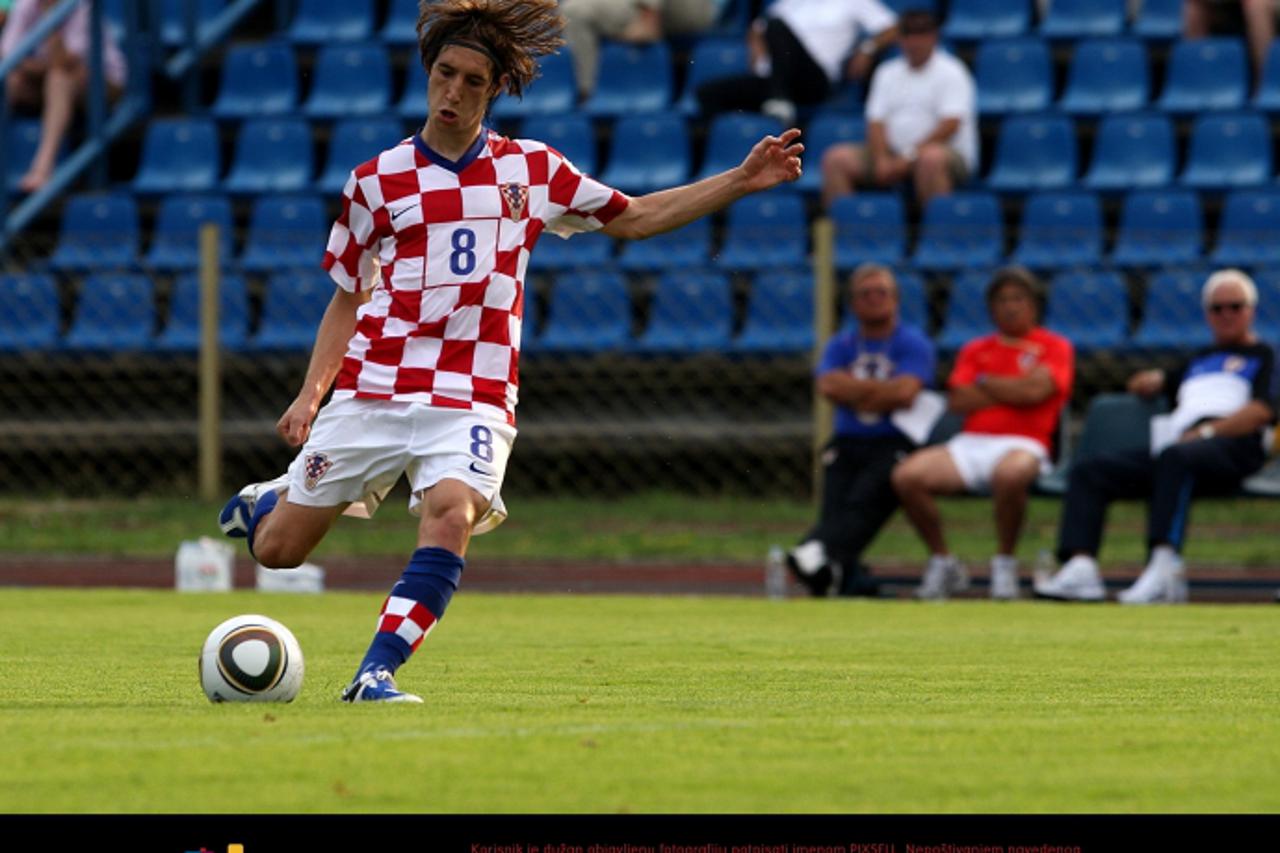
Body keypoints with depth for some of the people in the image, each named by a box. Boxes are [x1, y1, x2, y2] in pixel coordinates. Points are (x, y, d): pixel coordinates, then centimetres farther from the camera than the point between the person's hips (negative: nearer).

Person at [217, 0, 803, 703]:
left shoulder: (532, 170, 11)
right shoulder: (377, 181, 7)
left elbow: (632, 218, 20)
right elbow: (347, 298, 13)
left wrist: (739, 181, 12)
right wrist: (311, 393, 2)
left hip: (472, 401, 0)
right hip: (372, 390, 0)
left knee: (452, 514, -31)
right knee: (277, 549, 3)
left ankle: (377, 673, -29)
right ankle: (267, 501, 40)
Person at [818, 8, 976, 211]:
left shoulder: (951, 72, -1)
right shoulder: (888, 73, 16)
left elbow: (950, 125, -12)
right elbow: (876, 121, 7)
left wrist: (910, 157, -16)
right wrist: (881, 160, -12)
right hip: (893, 153, 5)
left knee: (931, 158, -41)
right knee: (836, 158, -13)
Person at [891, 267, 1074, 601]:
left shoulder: (1055, 347, 10)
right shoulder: (975, 350, 22)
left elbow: (1036, 391, -9)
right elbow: (959, 401, 5)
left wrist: (985, 383, 5)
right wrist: (1015, 390, -1)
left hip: (1023, 445, -4)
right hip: (971, 444, 4)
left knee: (1010, 473, -42)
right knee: (907, 476, -23)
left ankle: (1005, 563, -18)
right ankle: (941, 562, -5)